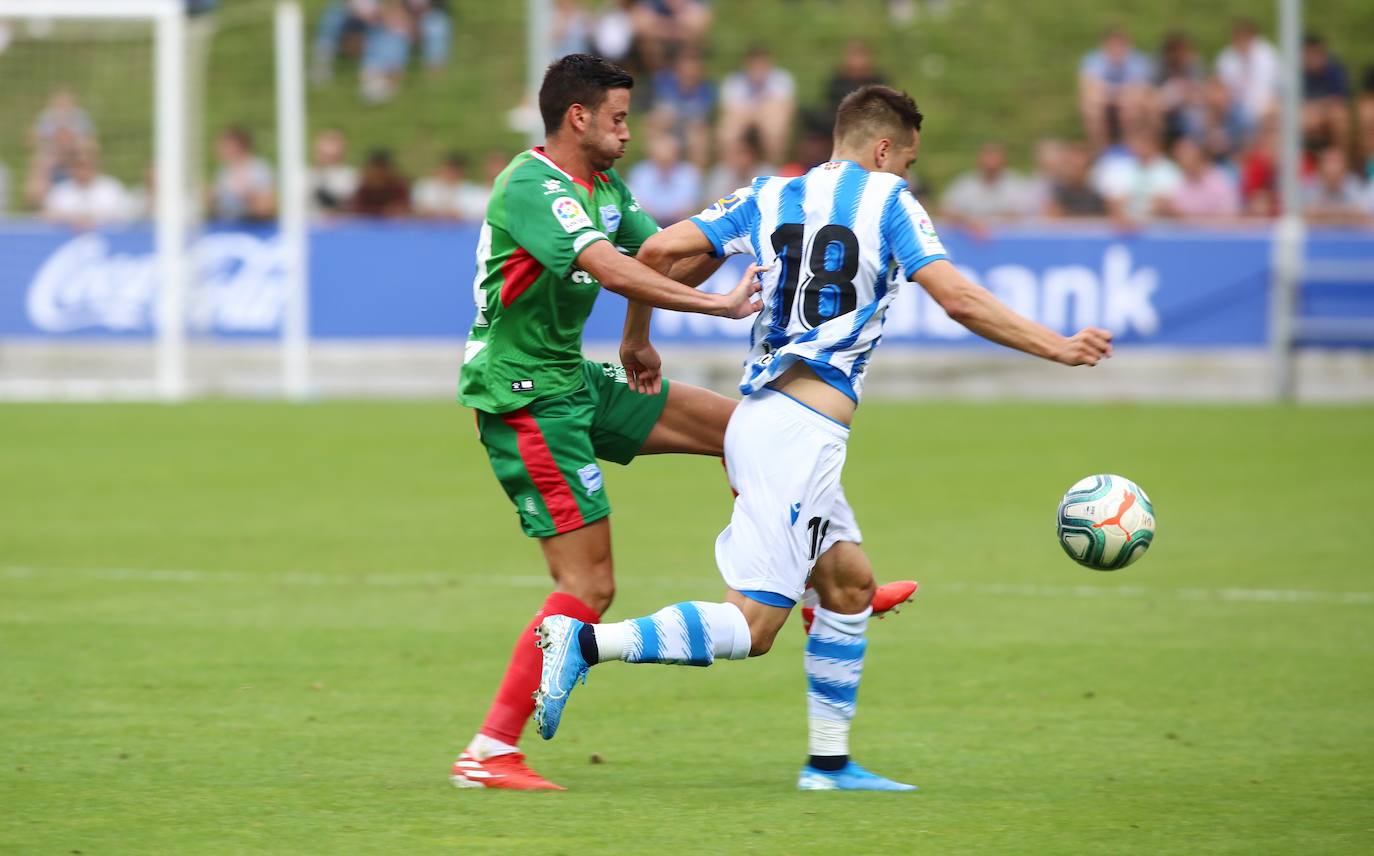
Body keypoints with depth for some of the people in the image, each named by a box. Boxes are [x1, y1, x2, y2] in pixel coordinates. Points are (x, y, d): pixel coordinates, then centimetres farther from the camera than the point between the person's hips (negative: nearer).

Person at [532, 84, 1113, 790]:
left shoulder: (769, 197, 15)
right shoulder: (886, 200, 1)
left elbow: (660, 249, 7)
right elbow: (959, 301, -8)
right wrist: (1058, 347, -2)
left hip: (760, 410, 8)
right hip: (801, 434, -8)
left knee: (848, 585, 19)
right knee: (752, 626, -11)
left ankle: (829, 763, 20)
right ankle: (585, 642, -23)